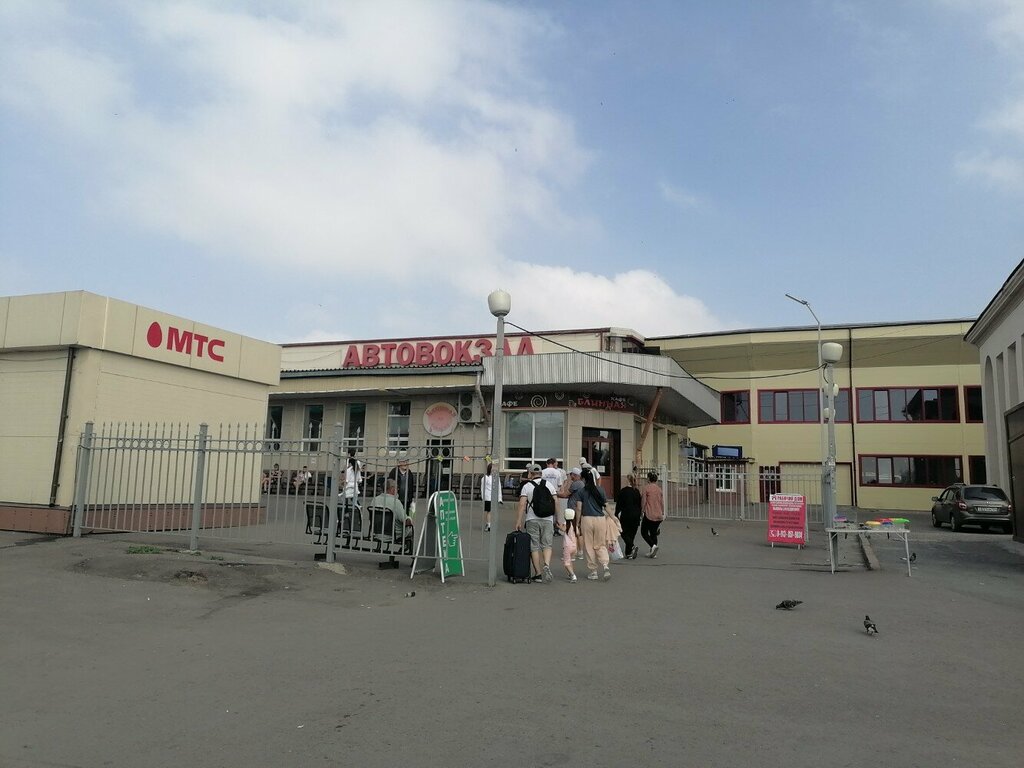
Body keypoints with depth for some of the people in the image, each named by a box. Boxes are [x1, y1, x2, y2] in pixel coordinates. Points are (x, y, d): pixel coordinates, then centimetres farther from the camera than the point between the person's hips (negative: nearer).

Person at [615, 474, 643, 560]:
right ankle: (628, 553, 13)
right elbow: (640, 504, 11)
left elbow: (618, 504, -7)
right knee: (631, 534, 11)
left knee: (624, 533, 5)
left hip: (626, 515, -5)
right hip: (636, 515, 5)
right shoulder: (637, 491, 6)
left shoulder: (623, 491, -9)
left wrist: (616, 515, -1)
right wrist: (640, 513, 22)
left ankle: (633, 547, -18)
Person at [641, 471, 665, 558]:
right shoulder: (659, 488, 8)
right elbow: (662, 502, 11)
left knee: (644, 532, 8)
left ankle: (653, 545, -14)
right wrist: (662, 513, 20)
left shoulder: (646, 488, -8)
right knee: (654, 533, 15)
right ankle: (653, 552, 11)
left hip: (649, 515, -5)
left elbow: (643, 501, -8)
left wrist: (642, 511, 8)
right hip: (658, 515, 5)